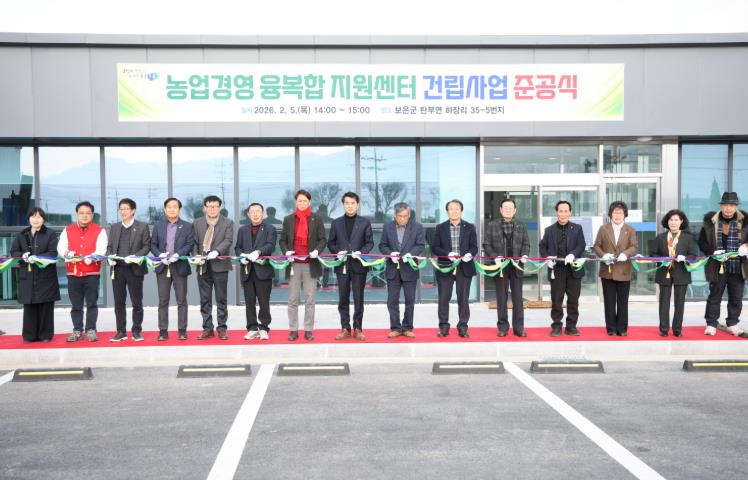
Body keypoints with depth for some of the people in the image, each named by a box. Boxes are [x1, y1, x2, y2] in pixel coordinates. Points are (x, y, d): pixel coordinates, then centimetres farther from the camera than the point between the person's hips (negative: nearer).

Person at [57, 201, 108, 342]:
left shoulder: (99, 231, 2)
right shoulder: (67, 230, 11)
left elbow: (101, 250, -8)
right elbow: (61, 247, 4)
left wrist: (90, 258, -25)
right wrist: (68, 254, -17)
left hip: (92, 273, -2)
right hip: (72, 273, 3)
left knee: (91, 303, 0)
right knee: (76, 304, 7)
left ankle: (91, 330, 6)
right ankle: (77, 331, 14)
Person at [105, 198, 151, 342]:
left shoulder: (142, 227, 2)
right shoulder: (114, 227, 14)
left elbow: (146, 246, -2)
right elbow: (109, 246, 15)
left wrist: (135, 257, -16)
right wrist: (109, 257, -5)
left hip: (134, 269, -3)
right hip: (118, 269, 4)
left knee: (137, 302, 2)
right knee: (119, 302, 6)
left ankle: (136, 331, 11)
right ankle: (121, 332, 13)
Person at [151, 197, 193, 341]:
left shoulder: (187, 226, 5)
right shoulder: (158, 225, 11)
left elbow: (190, 244, -3)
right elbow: (153, 244, 8)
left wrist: (178, 254, -17)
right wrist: (160, 255, -11)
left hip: (180, 266, -2)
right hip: (162, 266, 2)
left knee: (181, 300, 1)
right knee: (163, 301, 3)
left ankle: (182, 330, 7)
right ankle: (163, 331, 7)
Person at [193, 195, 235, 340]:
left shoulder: (228, 223, 3)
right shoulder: (197, 223, 11)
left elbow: (228, 240, -10)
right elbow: (195, 242, 8)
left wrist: (216, 252, -25)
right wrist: (196, 256, -9)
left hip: (219, 265, -3)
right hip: (203, 266, 3)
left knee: (221, 299, 3)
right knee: (205, 300, 7)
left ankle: (222, 328, 10)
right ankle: (207, 328, 14)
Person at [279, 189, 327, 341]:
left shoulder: (317, 219, 6)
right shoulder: (288, 219, 9)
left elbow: (323, 239, 4)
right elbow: (282, 240, 10)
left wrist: (317, 250, -15)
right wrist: (286, 251, -9)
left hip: (310, 264, -1)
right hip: (293, 264, 1)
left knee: (310, 299, 2)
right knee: (293, 300, 4)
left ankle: (308, 330, 9)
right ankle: (293, 330, 10)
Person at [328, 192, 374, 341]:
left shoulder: (365, 223, 5)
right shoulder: (336, 223, 9)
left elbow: (370, 242, 2)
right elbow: (331, 243, 8)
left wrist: (361, 252, -15)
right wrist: (337, 252, -11)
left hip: (358, 265, -1)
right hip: (342, 266, 2)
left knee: (358, 299, 2)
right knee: (343, 299, 5)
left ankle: (358, 329, 10)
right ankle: (345, 329, 12)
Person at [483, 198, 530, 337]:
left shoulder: (521, 226, 9)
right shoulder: (492, 225, 4)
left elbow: (526, 244, 9)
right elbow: (486, 245, 2)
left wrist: (524, 255, -10)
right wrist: (495, 256, -13)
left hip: (517, 266, 1)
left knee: (518, 298, 3)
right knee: (501, 298, 5)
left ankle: (519, 328, 10)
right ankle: (503, 327, 13)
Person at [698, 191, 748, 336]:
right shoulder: (711, 222, -3)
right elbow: (702, 242, 3)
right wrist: (712, 252, -12)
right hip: (718, 268, -1)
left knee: (736, 298, 10)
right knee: (714, 296, 6)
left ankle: (732, 324, 24)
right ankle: (711, 324, 16)